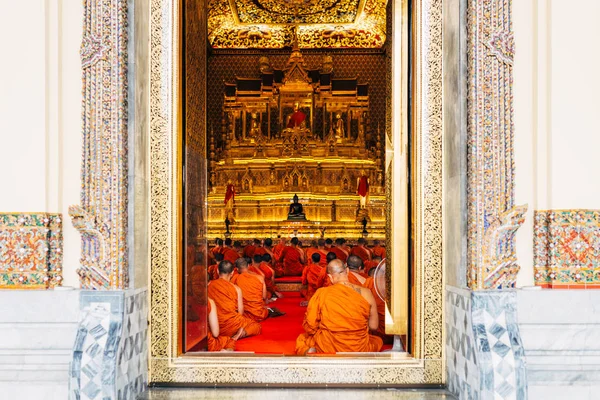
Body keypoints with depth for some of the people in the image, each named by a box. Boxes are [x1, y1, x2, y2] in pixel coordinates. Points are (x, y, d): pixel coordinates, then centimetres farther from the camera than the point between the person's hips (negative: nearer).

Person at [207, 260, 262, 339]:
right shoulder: (236, 289, -8)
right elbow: (240, 312, -4)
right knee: (257, 326, 16)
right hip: (231, 326, -5)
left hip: (214, 327, 5)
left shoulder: (209, 285, -1)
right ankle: (241, 334, -12)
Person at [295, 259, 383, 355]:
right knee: (378, 340, 34)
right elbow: (374, 326, 2)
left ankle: (309, 352, -5)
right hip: (359, 350, 0)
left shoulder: (321, 294, -10)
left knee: (301, 339, 31)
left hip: (327, 348, 0)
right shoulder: (366, 293, -7)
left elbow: (310, 326, -6)